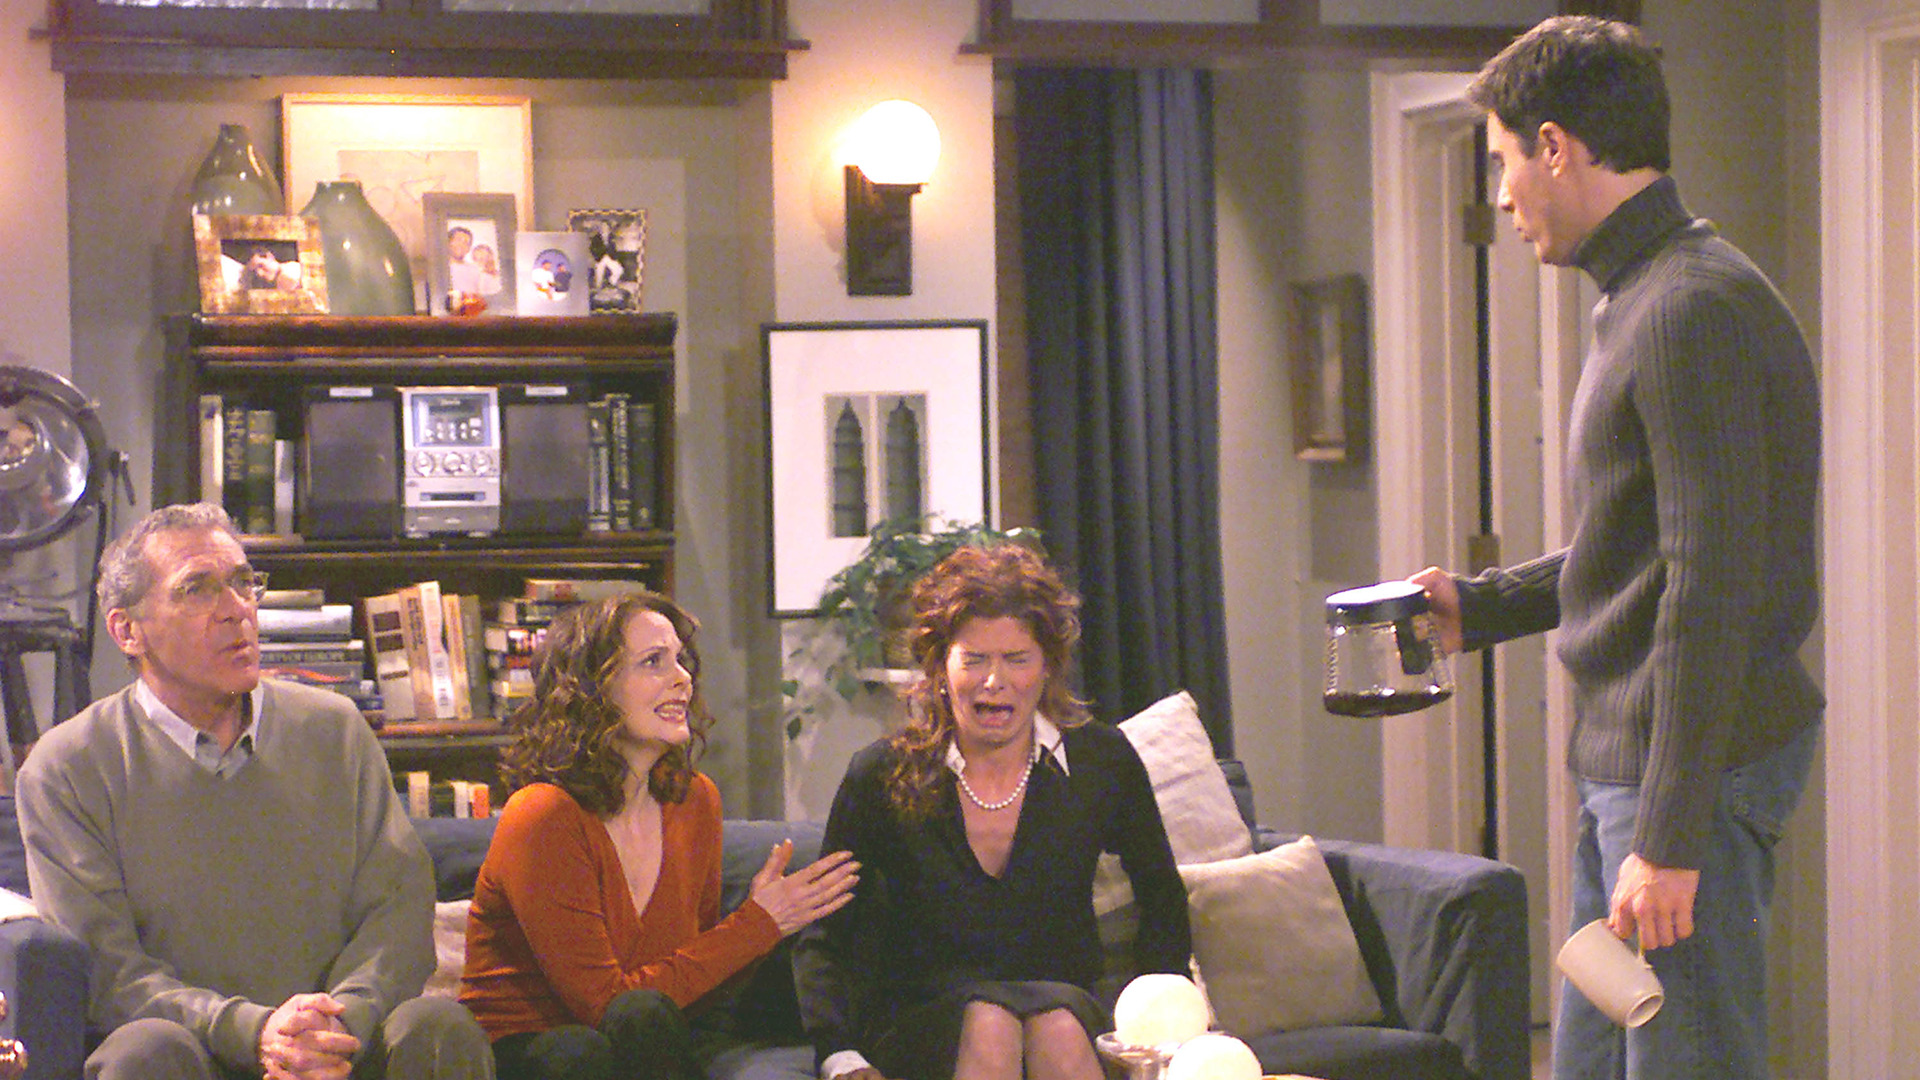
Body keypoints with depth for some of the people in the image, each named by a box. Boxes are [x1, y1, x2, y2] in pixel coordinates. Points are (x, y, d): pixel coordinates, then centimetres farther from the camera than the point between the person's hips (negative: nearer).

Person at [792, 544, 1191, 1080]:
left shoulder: (1101, 762, 2)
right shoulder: (883, 777, -3)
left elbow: (1163, 902, 16)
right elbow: (823, 939, 0)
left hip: (1063, 1001, 1)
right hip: (923, 1019, -1)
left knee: (1058, 1029, -34)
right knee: (988, 1024, -35)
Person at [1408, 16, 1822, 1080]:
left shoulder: (1694, 311, -17)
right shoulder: (1643, 299, 16)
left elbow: (1714, 587, -22)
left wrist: (1669, 835, -23)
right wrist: (1479, 605, 20)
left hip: (1701, 759, -10)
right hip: (1624, 755, 10)